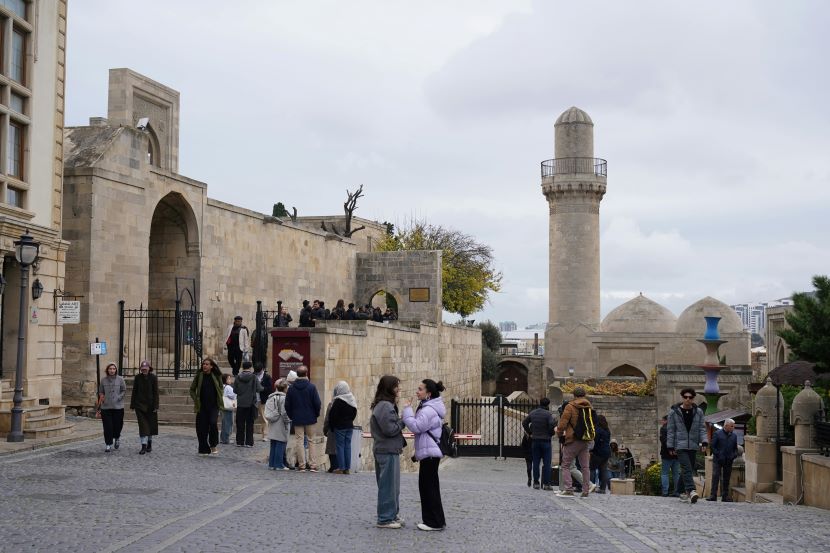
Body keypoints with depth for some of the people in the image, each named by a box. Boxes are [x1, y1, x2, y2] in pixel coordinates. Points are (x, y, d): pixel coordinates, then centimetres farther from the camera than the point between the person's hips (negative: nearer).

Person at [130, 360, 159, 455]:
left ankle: (149, 443, 29)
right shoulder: (137, 378, 1)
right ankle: (144, 446, -8)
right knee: (142, 425, -5)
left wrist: (155, 406, -9)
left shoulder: (153, 378, -3)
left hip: (150, 405, 0)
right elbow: (134, 392, 5)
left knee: (150, 425, 10)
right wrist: (132, 405, 3)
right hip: (140, 405, 0)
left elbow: (156, 393, -4)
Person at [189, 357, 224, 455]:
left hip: (213, 406, -1)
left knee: (213, 422, -20)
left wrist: (219, 401, 6)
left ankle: (213, 445, -2)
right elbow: (192, 390, 9)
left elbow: (220, 388, 15)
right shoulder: (199, 376, 1)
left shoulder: (216, 376, 2)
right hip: (202, 406, 1)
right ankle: (204, 449, 11)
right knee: (202, 427, 0)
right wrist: (196, 400, -2)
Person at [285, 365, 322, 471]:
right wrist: (316, 414, 8)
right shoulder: (311, 387, -8)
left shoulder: (291, 388, 0)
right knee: (311, 441, 6)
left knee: (299, 441, 4)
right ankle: (313, 465, 1)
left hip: (297, 419, 1)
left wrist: (291, 416, 15)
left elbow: (287, 405, 3)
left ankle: (301, 465, 3)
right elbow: (317, 403, -8)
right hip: (310, 419, -1)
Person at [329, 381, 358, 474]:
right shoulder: (352, 400, 6)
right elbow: (354, 413, 14)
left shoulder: (338, 401, -16)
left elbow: (333, 415, -13)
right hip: (349, 426, 6)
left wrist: (331, 426, -1)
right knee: (348, 446, 8)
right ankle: (347, 468, 9)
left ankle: (341, 468, -2)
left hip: (339, 427, -6)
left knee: (340, 446, -1)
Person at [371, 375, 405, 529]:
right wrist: (403, 421, -10)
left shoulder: (385, 405, 15)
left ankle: (392, 515, 25)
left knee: (391, 485, 17)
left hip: (385, 450, 10)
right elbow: (390, 429, -21)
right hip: (388, 451, -10)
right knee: (388, 485, -4)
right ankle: (385, 519, 2)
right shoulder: (385, 406, -18)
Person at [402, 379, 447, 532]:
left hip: (430, 453, -11)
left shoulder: (429, 410, -18)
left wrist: (407, 410, -16)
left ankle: (435, 522, 1)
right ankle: (431, 519, 21)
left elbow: (416, 426, -24)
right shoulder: (427, 407, 16)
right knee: (426, 486, 14)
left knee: (429, 487, -4)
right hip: (428, 452, 11)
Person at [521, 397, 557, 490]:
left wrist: (530, 433, 15)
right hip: (546, 441, -4)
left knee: (536, 463, 9)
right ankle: (546, 483, 0)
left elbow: (524, 423, 12)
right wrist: (551, 434, -5)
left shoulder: (532, 413, 7)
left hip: (535, 441, 4)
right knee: (546, 463, 1)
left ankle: (536, 483, 10)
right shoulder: (548, 414, -11)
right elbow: (552, 425, -23)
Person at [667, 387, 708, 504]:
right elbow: (670, 430, 2)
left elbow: (702, 428, 8)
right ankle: (691, 491, -28)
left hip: (693, 446, 4)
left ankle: (686, 492, 18)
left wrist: (704, 441, -8)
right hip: (680, 445, -3)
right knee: (687, 468, -17)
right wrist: (670, 446, -2)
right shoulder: (674, 412, 0)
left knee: (690, 470, 7)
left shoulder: (698, 412, 8)